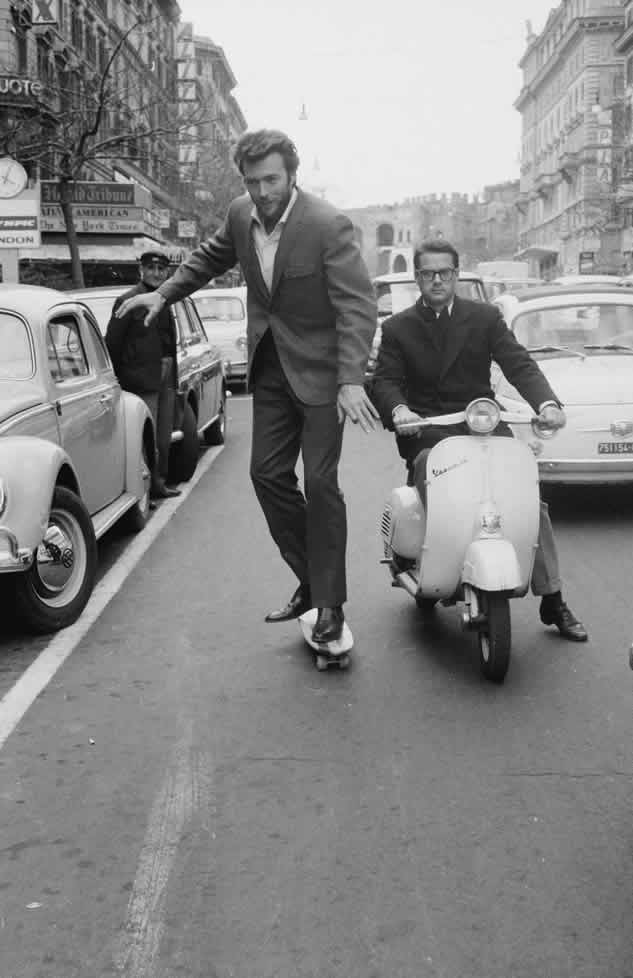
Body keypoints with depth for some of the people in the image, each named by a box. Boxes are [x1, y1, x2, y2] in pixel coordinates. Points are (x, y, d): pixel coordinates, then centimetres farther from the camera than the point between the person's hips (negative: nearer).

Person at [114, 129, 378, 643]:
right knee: (268, 472, 6)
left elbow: (358, 305, -25)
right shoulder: (241, 214, -1)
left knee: (319, 482, -6)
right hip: (270, 366, 6)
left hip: (320, 369, -6)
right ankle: (310, 579, 21)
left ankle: (330, 602, 6)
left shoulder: (329, 226, -21)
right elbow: (211, 257, 21)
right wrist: (164, 293, 15)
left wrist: (351, 380, -36)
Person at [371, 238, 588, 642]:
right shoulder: (398, 327, 8)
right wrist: (397, 409, -26)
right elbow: (385, 380, -2)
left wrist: (547, 402, -21)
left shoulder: (485, 317, 9)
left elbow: (519, 364, -2)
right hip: (427, 432, -1)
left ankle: (553, 601, -4)